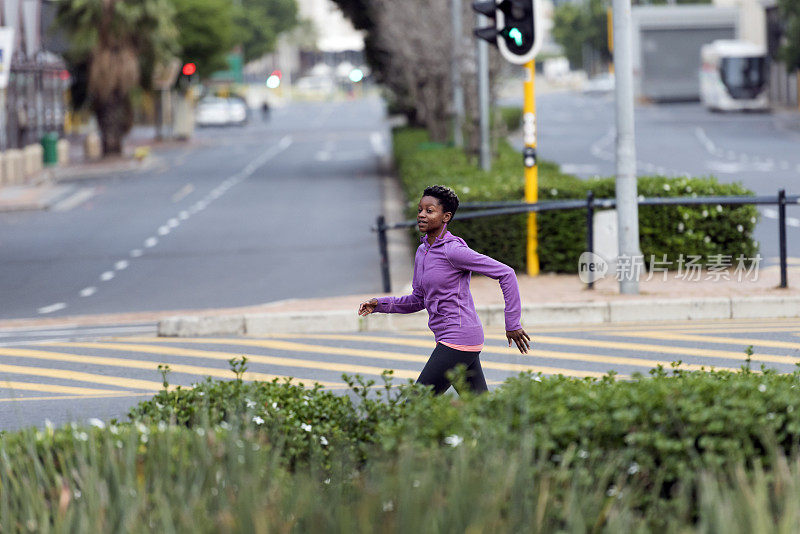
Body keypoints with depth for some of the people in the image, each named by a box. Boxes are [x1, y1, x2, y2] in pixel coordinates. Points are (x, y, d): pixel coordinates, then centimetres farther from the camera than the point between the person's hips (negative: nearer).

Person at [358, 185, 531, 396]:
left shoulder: (453, 250, -14)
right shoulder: (422, 252, 13)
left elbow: (506, 274, -13)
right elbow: (418, 300, 22)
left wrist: (512, 324, -11)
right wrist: (380, 304, 7)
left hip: (459, 338, -9)